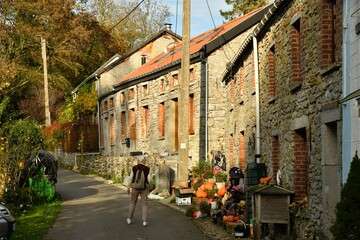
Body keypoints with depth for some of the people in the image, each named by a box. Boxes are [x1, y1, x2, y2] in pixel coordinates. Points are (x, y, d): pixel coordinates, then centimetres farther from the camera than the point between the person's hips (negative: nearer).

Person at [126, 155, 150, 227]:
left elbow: (130, 179, -5)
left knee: (133, 203, 18)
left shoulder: (134, 168, -4)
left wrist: (128, 188, 5)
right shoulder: (147, 169, -6)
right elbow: (149, 180, -8)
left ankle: (129, 219, 24)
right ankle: (144, 221, -2)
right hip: (144, 188, -1)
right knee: (144, 204, 5)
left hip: (135, 187, 1)